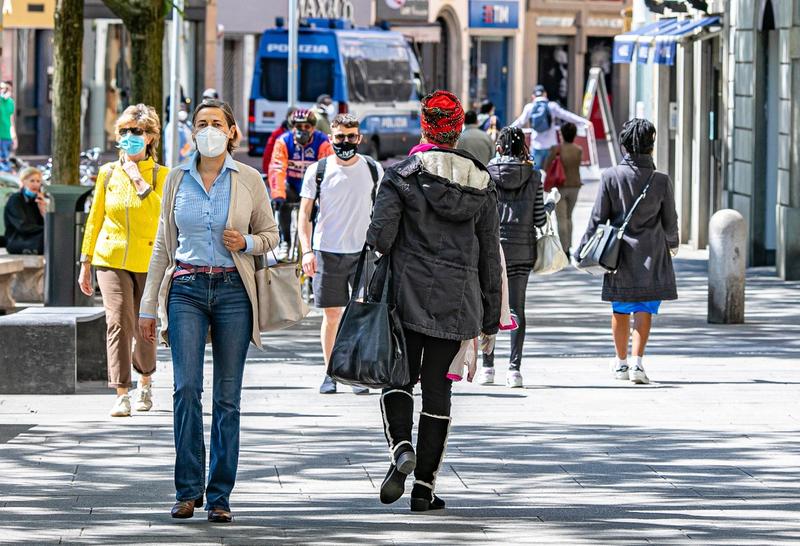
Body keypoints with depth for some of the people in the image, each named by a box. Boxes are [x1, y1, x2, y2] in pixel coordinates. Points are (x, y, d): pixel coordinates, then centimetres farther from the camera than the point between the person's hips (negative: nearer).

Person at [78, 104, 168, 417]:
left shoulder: (160, 175, -1)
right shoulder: (107, 173, 6)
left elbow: (160, 214, -17)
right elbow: (95, 220, 11)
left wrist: (138, 179, -17)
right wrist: (85, 265, 11)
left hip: (148, 261, -1)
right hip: (111, 259, 1)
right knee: (118, 322, -16)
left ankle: (145, 382, 37)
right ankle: (122, 396, -16)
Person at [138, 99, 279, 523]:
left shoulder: (249, 179, 3)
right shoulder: (177, 179, 8)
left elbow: (270, 235, 12)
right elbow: (163, 244, 13)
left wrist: (247, 243, -11)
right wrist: (149, 306, 11)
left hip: (232, 291, -1)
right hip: (186, 290, 1)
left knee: (227, 397, 0)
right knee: (186, 387, -12)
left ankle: (219, 496, 6)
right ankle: (188, 489, -5)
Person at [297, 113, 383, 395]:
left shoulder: (373, 170, 4)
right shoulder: (318, 171, 1)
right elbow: (304, 213, 2)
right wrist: (307, 251, -8)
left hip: (363, 252, 0)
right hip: (328, 252, 0)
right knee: (331, 314, 3)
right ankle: (330, 374, 12)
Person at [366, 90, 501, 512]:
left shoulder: (401, 175, -4)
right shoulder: (481, 183, 6)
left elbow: (380, 236, -12)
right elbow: (490, 254, 10)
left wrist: (369, 292, 0)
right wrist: (490, 319, 15)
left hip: (407, 297, -2)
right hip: (457, 302, 2)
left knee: (398, 377, 9)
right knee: (437, 387, 7)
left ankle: (401, 450, -19)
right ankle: (424, 486, 6)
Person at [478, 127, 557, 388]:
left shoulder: (486, 174, -2)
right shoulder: (533, 176, 0)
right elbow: (540, 220, 0)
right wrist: (551, 203, 20)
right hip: (522, 249, 1)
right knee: (517, 307, 4)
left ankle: (487, 367, 6)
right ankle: (514, 368, -2)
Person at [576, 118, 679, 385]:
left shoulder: (611, 177, -9)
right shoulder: (661, 181, -8)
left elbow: (598, 218, -5)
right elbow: (670, 222, 3)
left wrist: (583, 251, 5)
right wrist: (672, 243, 24)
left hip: (620, 253, 1)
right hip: (652, 254, -1)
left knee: (620, 310, 14)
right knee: (645, 309, 2)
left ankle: (621, 363, 23)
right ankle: (637, 362, -12)